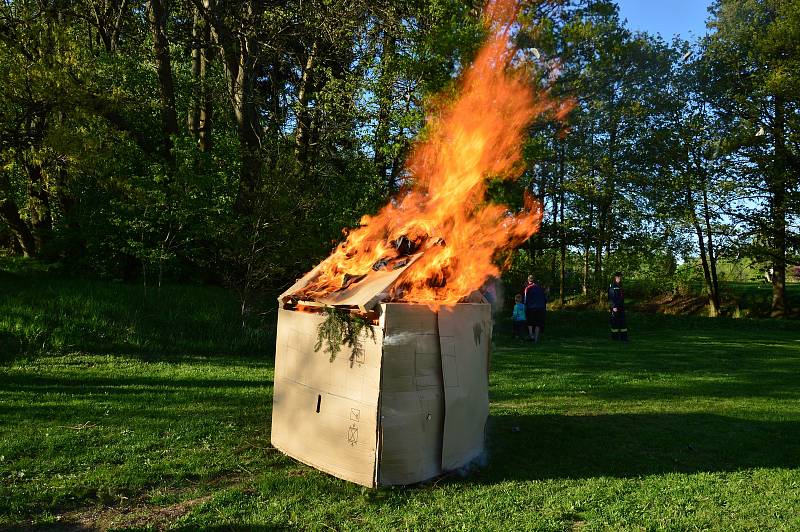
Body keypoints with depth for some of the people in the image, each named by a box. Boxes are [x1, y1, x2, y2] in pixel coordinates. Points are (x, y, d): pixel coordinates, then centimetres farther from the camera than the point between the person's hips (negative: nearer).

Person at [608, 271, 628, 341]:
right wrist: (613, 306, -21)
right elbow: (611, 297, -15)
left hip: (621, 307, 8)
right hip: (615, 307, -8)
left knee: (622, 321, 5)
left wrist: (623, 306, 19)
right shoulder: (612, 286, -10)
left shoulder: (620, 286, 16)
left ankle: (624, 337, 6)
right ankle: (614, 336, 6)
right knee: (615, 321, -2)